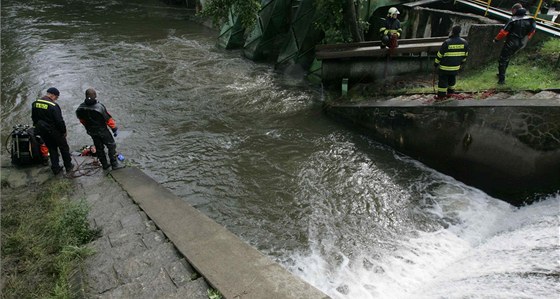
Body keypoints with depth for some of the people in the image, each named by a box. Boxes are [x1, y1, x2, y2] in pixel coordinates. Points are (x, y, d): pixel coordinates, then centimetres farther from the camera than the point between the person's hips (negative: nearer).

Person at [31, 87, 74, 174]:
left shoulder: (35, 103, 1)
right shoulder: (53, 106, -23)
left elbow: (34, 118, 11)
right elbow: (59, 121, -21)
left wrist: (38, 127, 22)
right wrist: (64, 131, -9)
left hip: (42, 131, 6)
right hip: (54, 131, -6)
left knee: (52, 149, 18)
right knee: (64, 148, 12)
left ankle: (55, 168, 21)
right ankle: (68, 166, 22)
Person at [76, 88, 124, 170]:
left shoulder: (81, 107, -10)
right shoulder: (99, 107, -28)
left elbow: (81, 119, 6)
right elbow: (108, 119, -20)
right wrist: (115, 129, -9)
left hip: (92, 132, 6)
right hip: (102, 131, -6)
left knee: (99, 148, 19)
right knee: (111, 146, 10)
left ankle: (104, 164, 30)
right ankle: (115, 164, 13)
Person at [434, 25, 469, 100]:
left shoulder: (447, 42, -19)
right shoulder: (464, 42, -3)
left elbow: (440, 54, -12)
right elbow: (465, 54, 9)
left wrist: (436, 63, 1)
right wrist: (462, 62, 25)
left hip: (445, 66, -5)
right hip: (456, 66, 5)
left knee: (442, 80, 5)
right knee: (452, 79, 22)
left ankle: (441, 94, 8)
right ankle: (451, 91, 34)